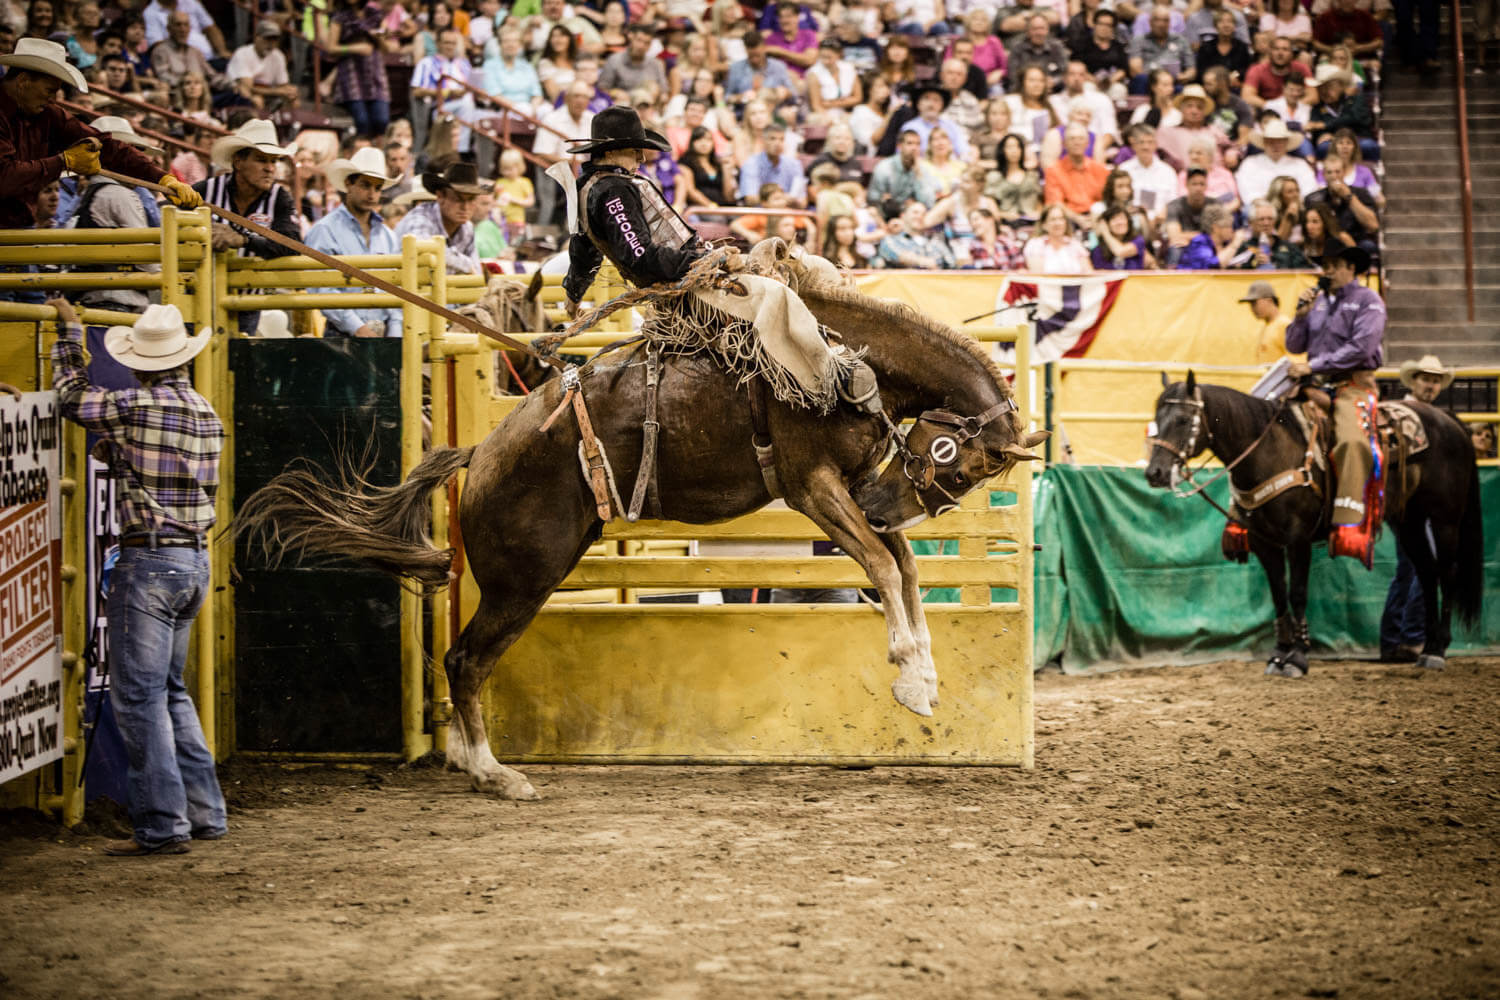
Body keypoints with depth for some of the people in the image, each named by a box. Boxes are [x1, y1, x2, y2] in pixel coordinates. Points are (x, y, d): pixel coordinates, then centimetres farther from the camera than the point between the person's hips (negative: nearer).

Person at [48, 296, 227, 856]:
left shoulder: (135, 407, -12)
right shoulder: (207, 414, 9)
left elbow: (71, 397, 4)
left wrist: (69, 334, 19)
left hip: (149, 561, -8)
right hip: (195, 559, 8)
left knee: (138, 694, -3)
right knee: (169, 689, 18)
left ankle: (163, 826, -4)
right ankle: (204, 812, 18)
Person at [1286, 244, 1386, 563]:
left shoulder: (1368, 302, -1)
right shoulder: (1318, 300, 17)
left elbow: (1360, 348, -13)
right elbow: (1294, 346, 17)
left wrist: (1313, 366, -16)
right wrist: (1301, 316, -1)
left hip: (1354, 385, -6)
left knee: (1352, 441, -33)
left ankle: (1349, 528, -41)